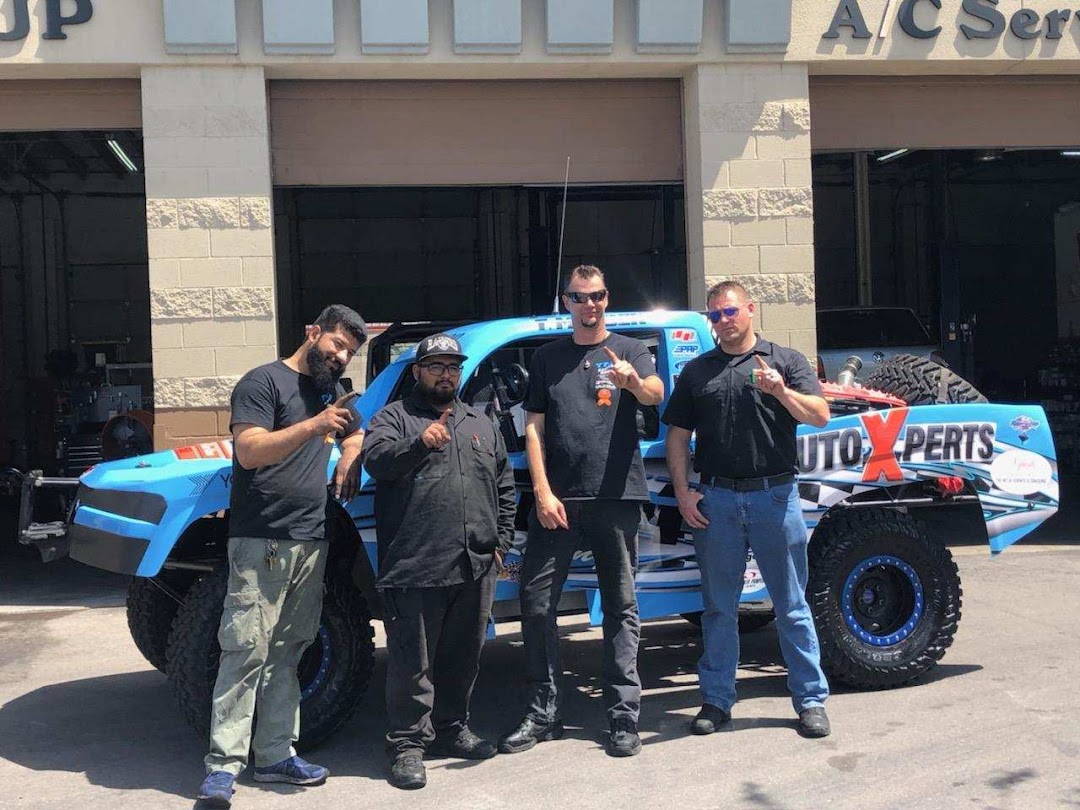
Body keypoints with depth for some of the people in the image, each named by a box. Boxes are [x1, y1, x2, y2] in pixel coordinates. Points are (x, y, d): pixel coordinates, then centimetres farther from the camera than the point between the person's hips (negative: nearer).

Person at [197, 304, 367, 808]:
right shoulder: (265, 381, -5)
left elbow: (355, 431, 37)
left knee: (285, 652, 10)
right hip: (261, 542, -7)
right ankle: (223, 765, -4)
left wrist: (350, 456, 13)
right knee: (247, 650, -9)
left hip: (310, 541, 8)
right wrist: (312, 426, -28)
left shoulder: (329, 388, 20)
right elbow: (249, 450, -16)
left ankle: (276, 755, 15)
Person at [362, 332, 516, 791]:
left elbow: (505, 488, 22)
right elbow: (375, 459, -14)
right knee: (413, 662, 0)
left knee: (463, 658, 15)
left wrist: (501, 543, 14)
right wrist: (420, 444, -31)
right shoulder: (394, 417, 5)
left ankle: (451, 729, 30)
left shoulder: (483, 426, 19)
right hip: (415, 568, -5)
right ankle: (407, 744, 10)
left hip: (475, 568, 5)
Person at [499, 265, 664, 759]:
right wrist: (542, 491, -4)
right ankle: (543, 714, 10)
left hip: (617, 498, -1)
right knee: (537, 603, 0)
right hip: (556, 499, 2)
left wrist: (632, 381, -37)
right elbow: (534, 428, 8)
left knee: (620, 607, 3)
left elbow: (656, 395, -13)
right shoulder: (547, 358, 13)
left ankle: (624, 717, 10)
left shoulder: (630, 351, 8)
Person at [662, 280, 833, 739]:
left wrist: (781, 391, -21)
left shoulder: (786, 361, 8)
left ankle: (811, 699, 13)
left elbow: (820, 416, -3)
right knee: (719, 608, 8)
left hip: (775, 496, -2)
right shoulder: (697, 371, 14)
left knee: (792, 606, 4)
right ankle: (716, 700, 18)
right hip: (716, 500, 2)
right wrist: (683, 493, 2)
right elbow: (677, 436, 13)